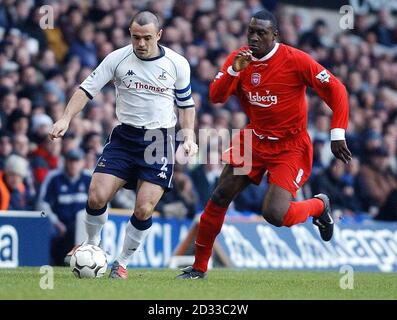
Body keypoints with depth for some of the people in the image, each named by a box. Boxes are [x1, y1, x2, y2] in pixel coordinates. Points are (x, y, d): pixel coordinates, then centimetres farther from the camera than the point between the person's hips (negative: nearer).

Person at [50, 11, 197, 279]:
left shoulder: (178, 64, -2)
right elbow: (87, 88, -3)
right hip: (124, 136, 1)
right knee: (97, 196, -12)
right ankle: (92, 245, 18)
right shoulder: (117, 58, -4)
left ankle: (123, 263, 11)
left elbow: (186, 103, 9)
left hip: (159, 140, -1)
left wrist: (189, 136, -4)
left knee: (144, 209, -11)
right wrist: (66, 119, -16)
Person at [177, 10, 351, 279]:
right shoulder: (240, 58, -3)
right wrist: (234, 70, -25)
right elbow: (216, 97, -8)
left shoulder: (296, 60, -18)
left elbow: (336, 90, -15)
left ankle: (319, 206, 14)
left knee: (275, 215, -19)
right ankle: (199, 267, 14)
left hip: (290, 148, -5)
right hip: (254, 141, 5)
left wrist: (337, 134, -18)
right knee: (219, 199, 0)